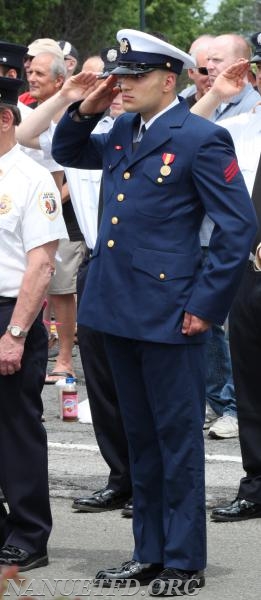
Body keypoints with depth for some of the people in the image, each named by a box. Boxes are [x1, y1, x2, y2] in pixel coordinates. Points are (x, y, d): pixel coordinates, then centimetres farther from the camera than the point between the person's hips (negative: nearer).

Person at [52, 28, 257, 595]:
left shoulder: (201, 139, -11)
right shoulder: (123, 131, 12)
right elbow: (67, 153, 28)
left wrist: (205, 305, -13)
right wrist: (86, 110, 8)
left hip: (168, 313, -8)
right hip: (118, 310, 8)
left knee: (177, 438, 1)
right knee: (140, 437, 15)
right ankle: (149, 552, 24)